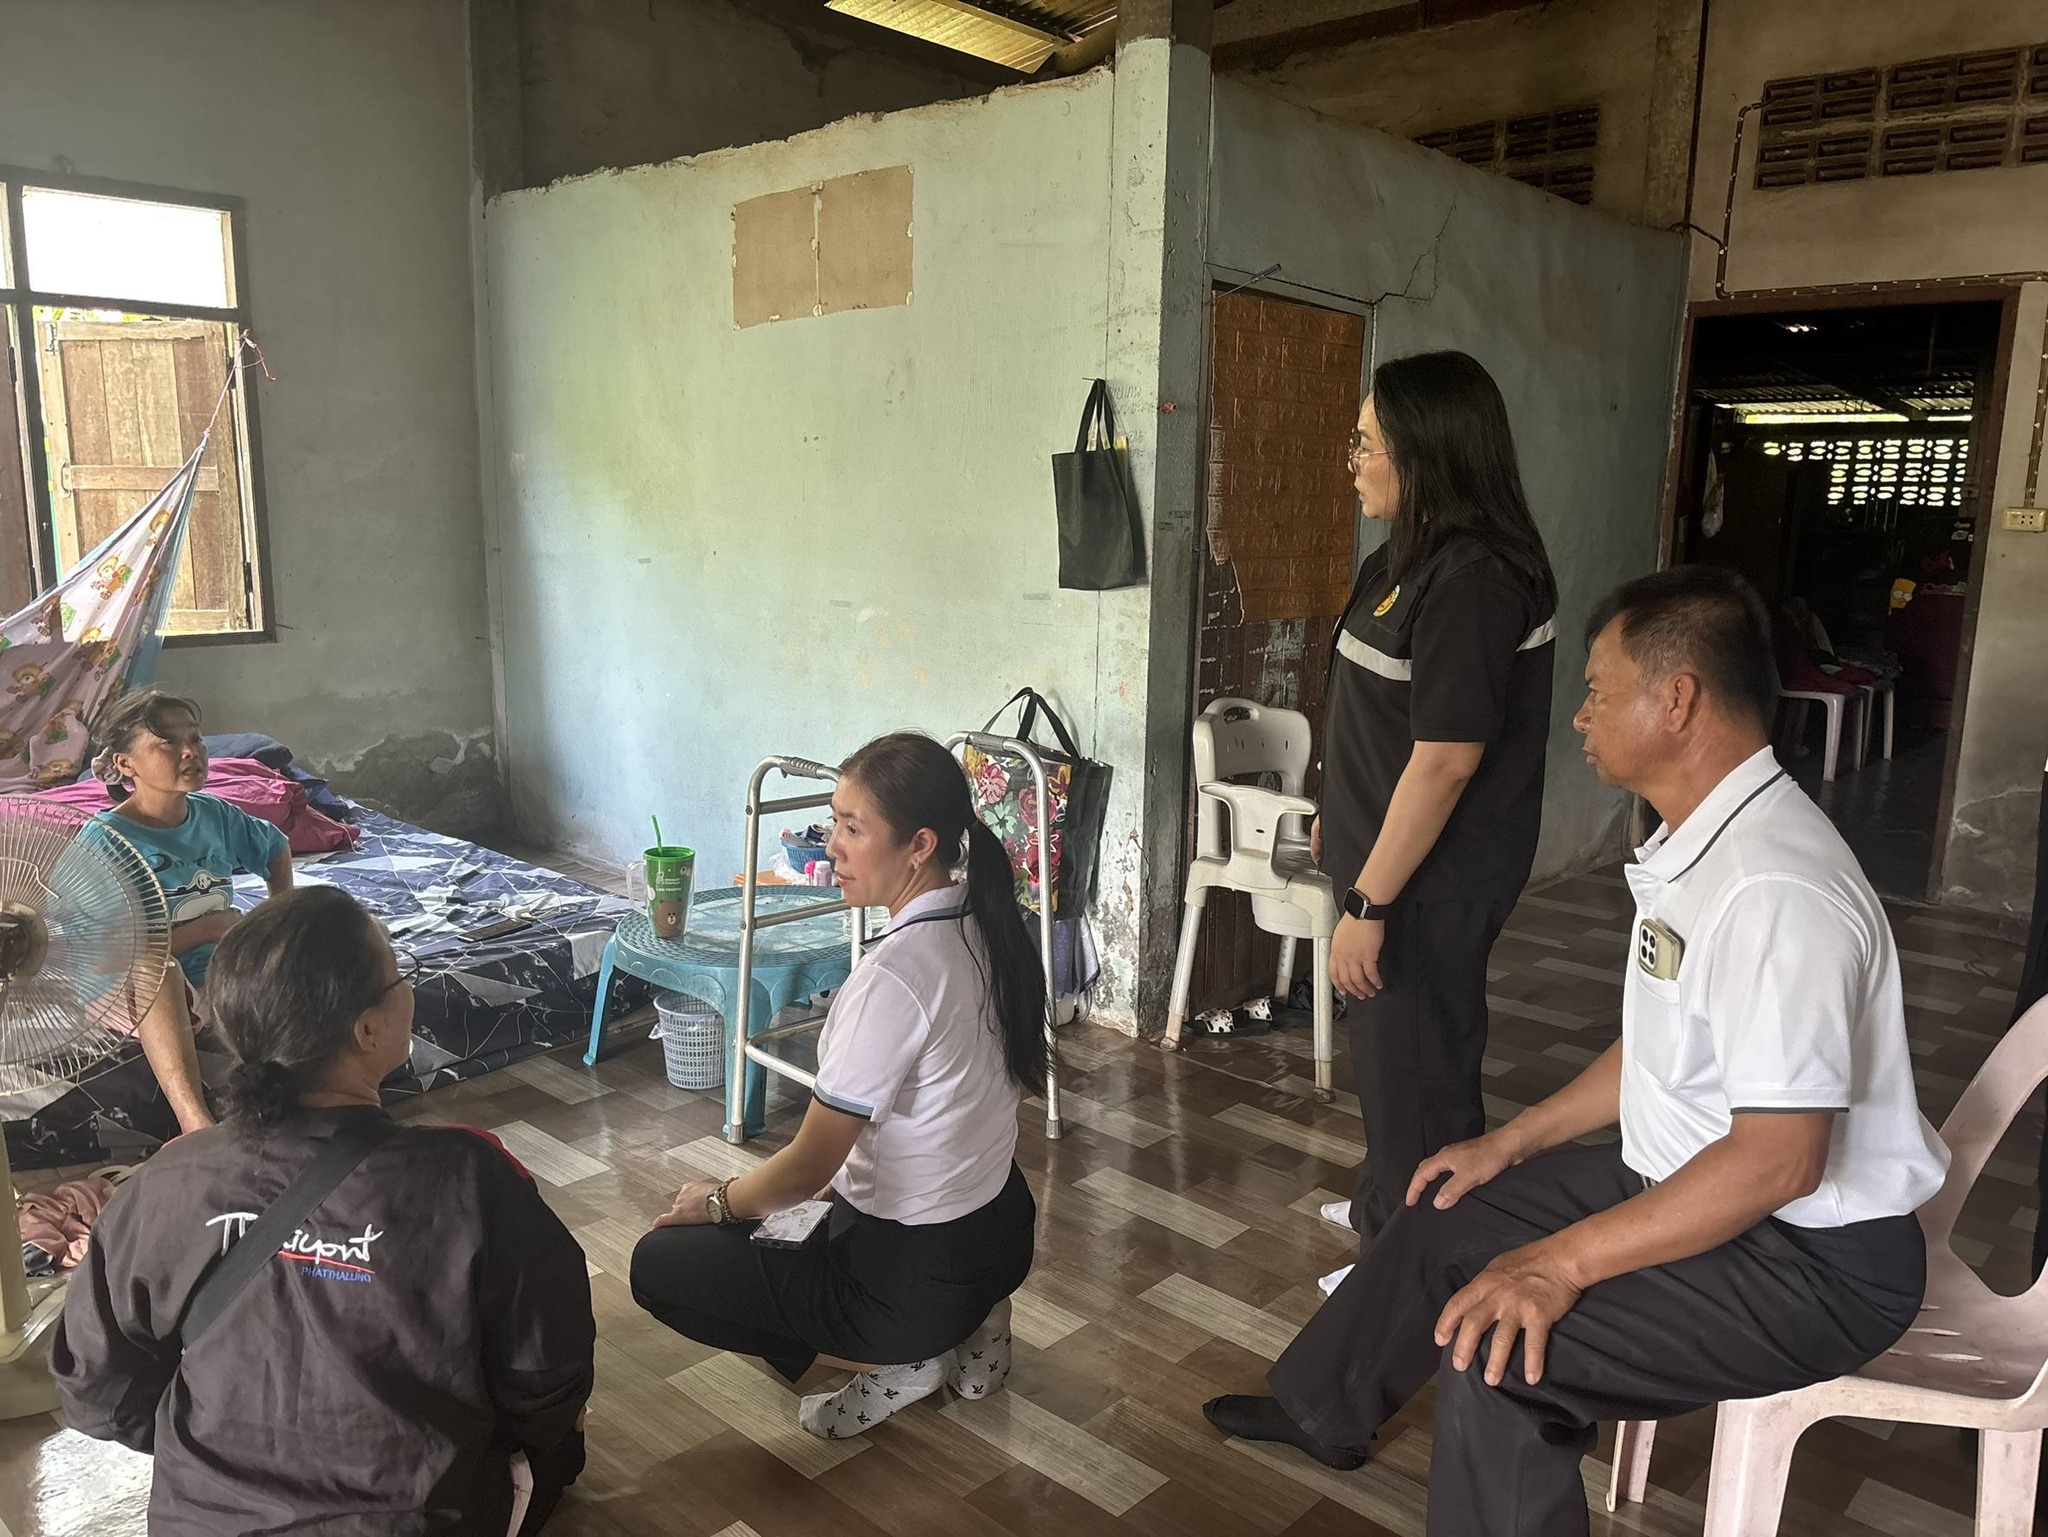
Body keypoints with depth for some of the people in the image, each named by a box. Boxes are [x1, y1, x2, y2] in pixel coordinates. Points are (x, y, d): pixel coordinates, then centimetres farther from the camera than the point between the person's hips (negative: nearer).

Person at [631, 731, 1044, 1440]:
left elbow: (808, 1166, -20)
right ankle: (963, 1330, 15)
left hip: (920, 1275, -8)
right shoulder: (986, 928, -4)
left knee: (658, 1263, 5)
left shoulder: (893, 976, -29)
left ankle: (897, 1363, 2)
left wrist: (718, 1201, 1)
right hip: (1000, 1232, 8)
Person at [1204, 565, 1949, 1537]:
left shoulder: (1775, 888, -30)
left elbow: (1780, 1159, -32)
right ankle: (1325, 1414, 38)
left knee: (1497, 1352, -24)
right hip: (1691, 1188, 10)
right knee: (1450, 1214, 16)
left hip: (1817, 1261, -10)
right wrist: (1512, 1143, 14)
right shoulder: (1699, 845, 2)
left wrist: (1564, 1261, -28)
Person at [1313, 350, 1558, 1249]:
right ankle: (1385, 1206, 43)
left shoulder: (1472, 580, -25)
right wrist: (1341, 820, 23)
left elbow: (1444, 762, -27)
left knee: (1414, 1064, 7)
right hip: (1394, 852, 10)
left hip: (1434, 879, -10)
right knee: (1389, 1048, 23)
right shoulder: (1422, 557, 7)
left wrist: (1368, 904, -23)